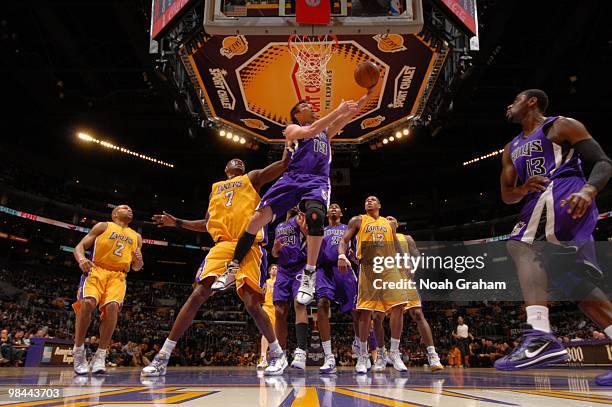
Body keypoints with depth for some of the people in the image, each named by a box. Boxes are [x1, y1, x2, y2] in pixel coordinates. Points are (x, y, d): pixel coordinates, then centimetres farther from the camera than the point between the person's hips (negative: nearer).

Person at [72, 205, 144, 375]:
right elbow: (80, 246, 5)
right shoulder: (103, 226, 12)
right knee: (87, 303, -29)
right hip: (96, 270, -2)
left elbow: (136, 267, 25)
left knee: (112, 306, -26)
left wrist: (138, 262, 0)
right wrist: (82, 259, -18)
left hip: (118, 275, 2)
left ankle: (100, 356, -17)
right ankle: (79, 352, -11)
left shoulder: (136, 237, 21)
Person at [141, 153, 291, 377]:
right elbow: (207, 224, 32)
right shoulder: (216, 187, 29)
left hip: (248, 246, -3)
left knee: (252, 302, -13)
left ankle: (277, 354, 7)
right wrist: (177, 223, 30)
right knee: (198, 294, -11)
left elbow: (283, 163, 5)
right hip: (222, 245, 3)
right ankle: (162, 357, -6)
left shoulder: (252, 178, 18)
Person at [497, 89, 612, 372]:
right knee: (574, 283, 6)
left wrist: (588, 190, -24)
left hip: (567, 199, -8)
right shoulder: (511, 149, 24)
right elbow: (507, 195, 19)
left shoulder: (561, 125, 5)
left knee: (521, 244, -28)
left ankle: (541, 337, -39)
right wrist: (524, 189, -6)